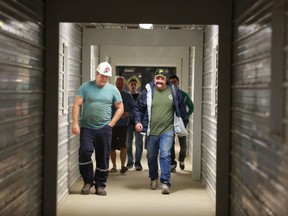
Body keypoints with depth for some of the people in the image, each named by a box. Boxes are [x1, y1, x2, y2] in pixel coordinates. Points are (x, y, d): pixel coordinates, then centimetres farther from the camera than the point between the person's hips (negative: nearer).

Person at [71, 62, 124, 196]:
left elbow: (120, 108, 12)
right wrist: (75, 123, -11)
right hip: (87, 127, -2)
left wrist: (112, 123, 2)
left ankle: (100, 185, 18)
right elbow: (77, 105, -2)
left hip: (104, 128, 2)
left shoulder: (113, 90, 7)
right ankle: (88, 181, 4)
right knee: (85, 152, -16)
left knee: (103, 158, 5)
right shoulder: (86, 87, 1)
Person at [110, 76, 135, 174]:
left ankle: (123, 166, -13)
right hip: (112, 124, 2)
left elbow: (134, 107, 8)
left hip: (123, 124, -1)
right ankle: (114, 166, 18)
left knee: (122, 145, -12)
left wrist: (128, 113, -10)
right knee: (112, 147, 6)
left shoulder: (127, 95, 5)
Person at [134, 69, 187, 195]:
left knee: (165, 155, -13)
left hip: (167, 130, -1)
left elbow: (181, 108, 13)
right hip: (151, 131, 2)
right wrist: (137, 121, -4)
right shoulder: (147, 91, 0)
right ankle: (153, 179, 33)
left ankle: (165, 182, -10)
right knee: (151, 157, 13)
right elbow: (138, 108, 8)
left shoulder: (174, 91, 2)